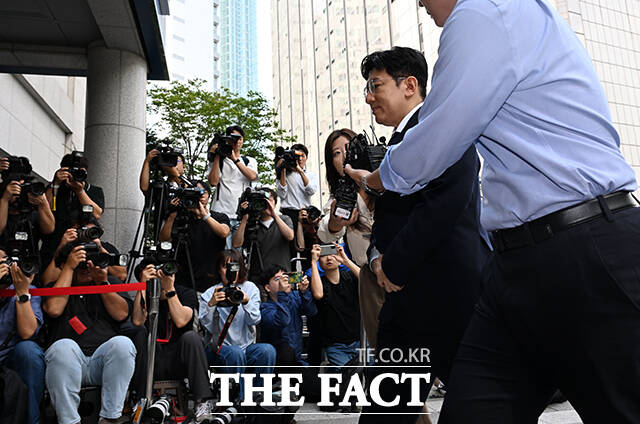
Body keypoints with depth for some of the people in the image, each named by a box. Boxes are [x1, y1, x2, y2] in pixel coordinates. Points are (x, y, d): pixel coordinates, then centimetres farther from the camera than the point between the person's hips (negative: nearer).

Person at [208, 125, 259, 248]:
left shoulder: (250, 161, 17)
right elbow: (213, 182, -5)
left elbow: (253, 176, -6)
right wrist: (217, 157, -4)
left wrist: (235, 159, -10)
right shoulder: (218, 161, 13)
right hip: (221, 214, -2)